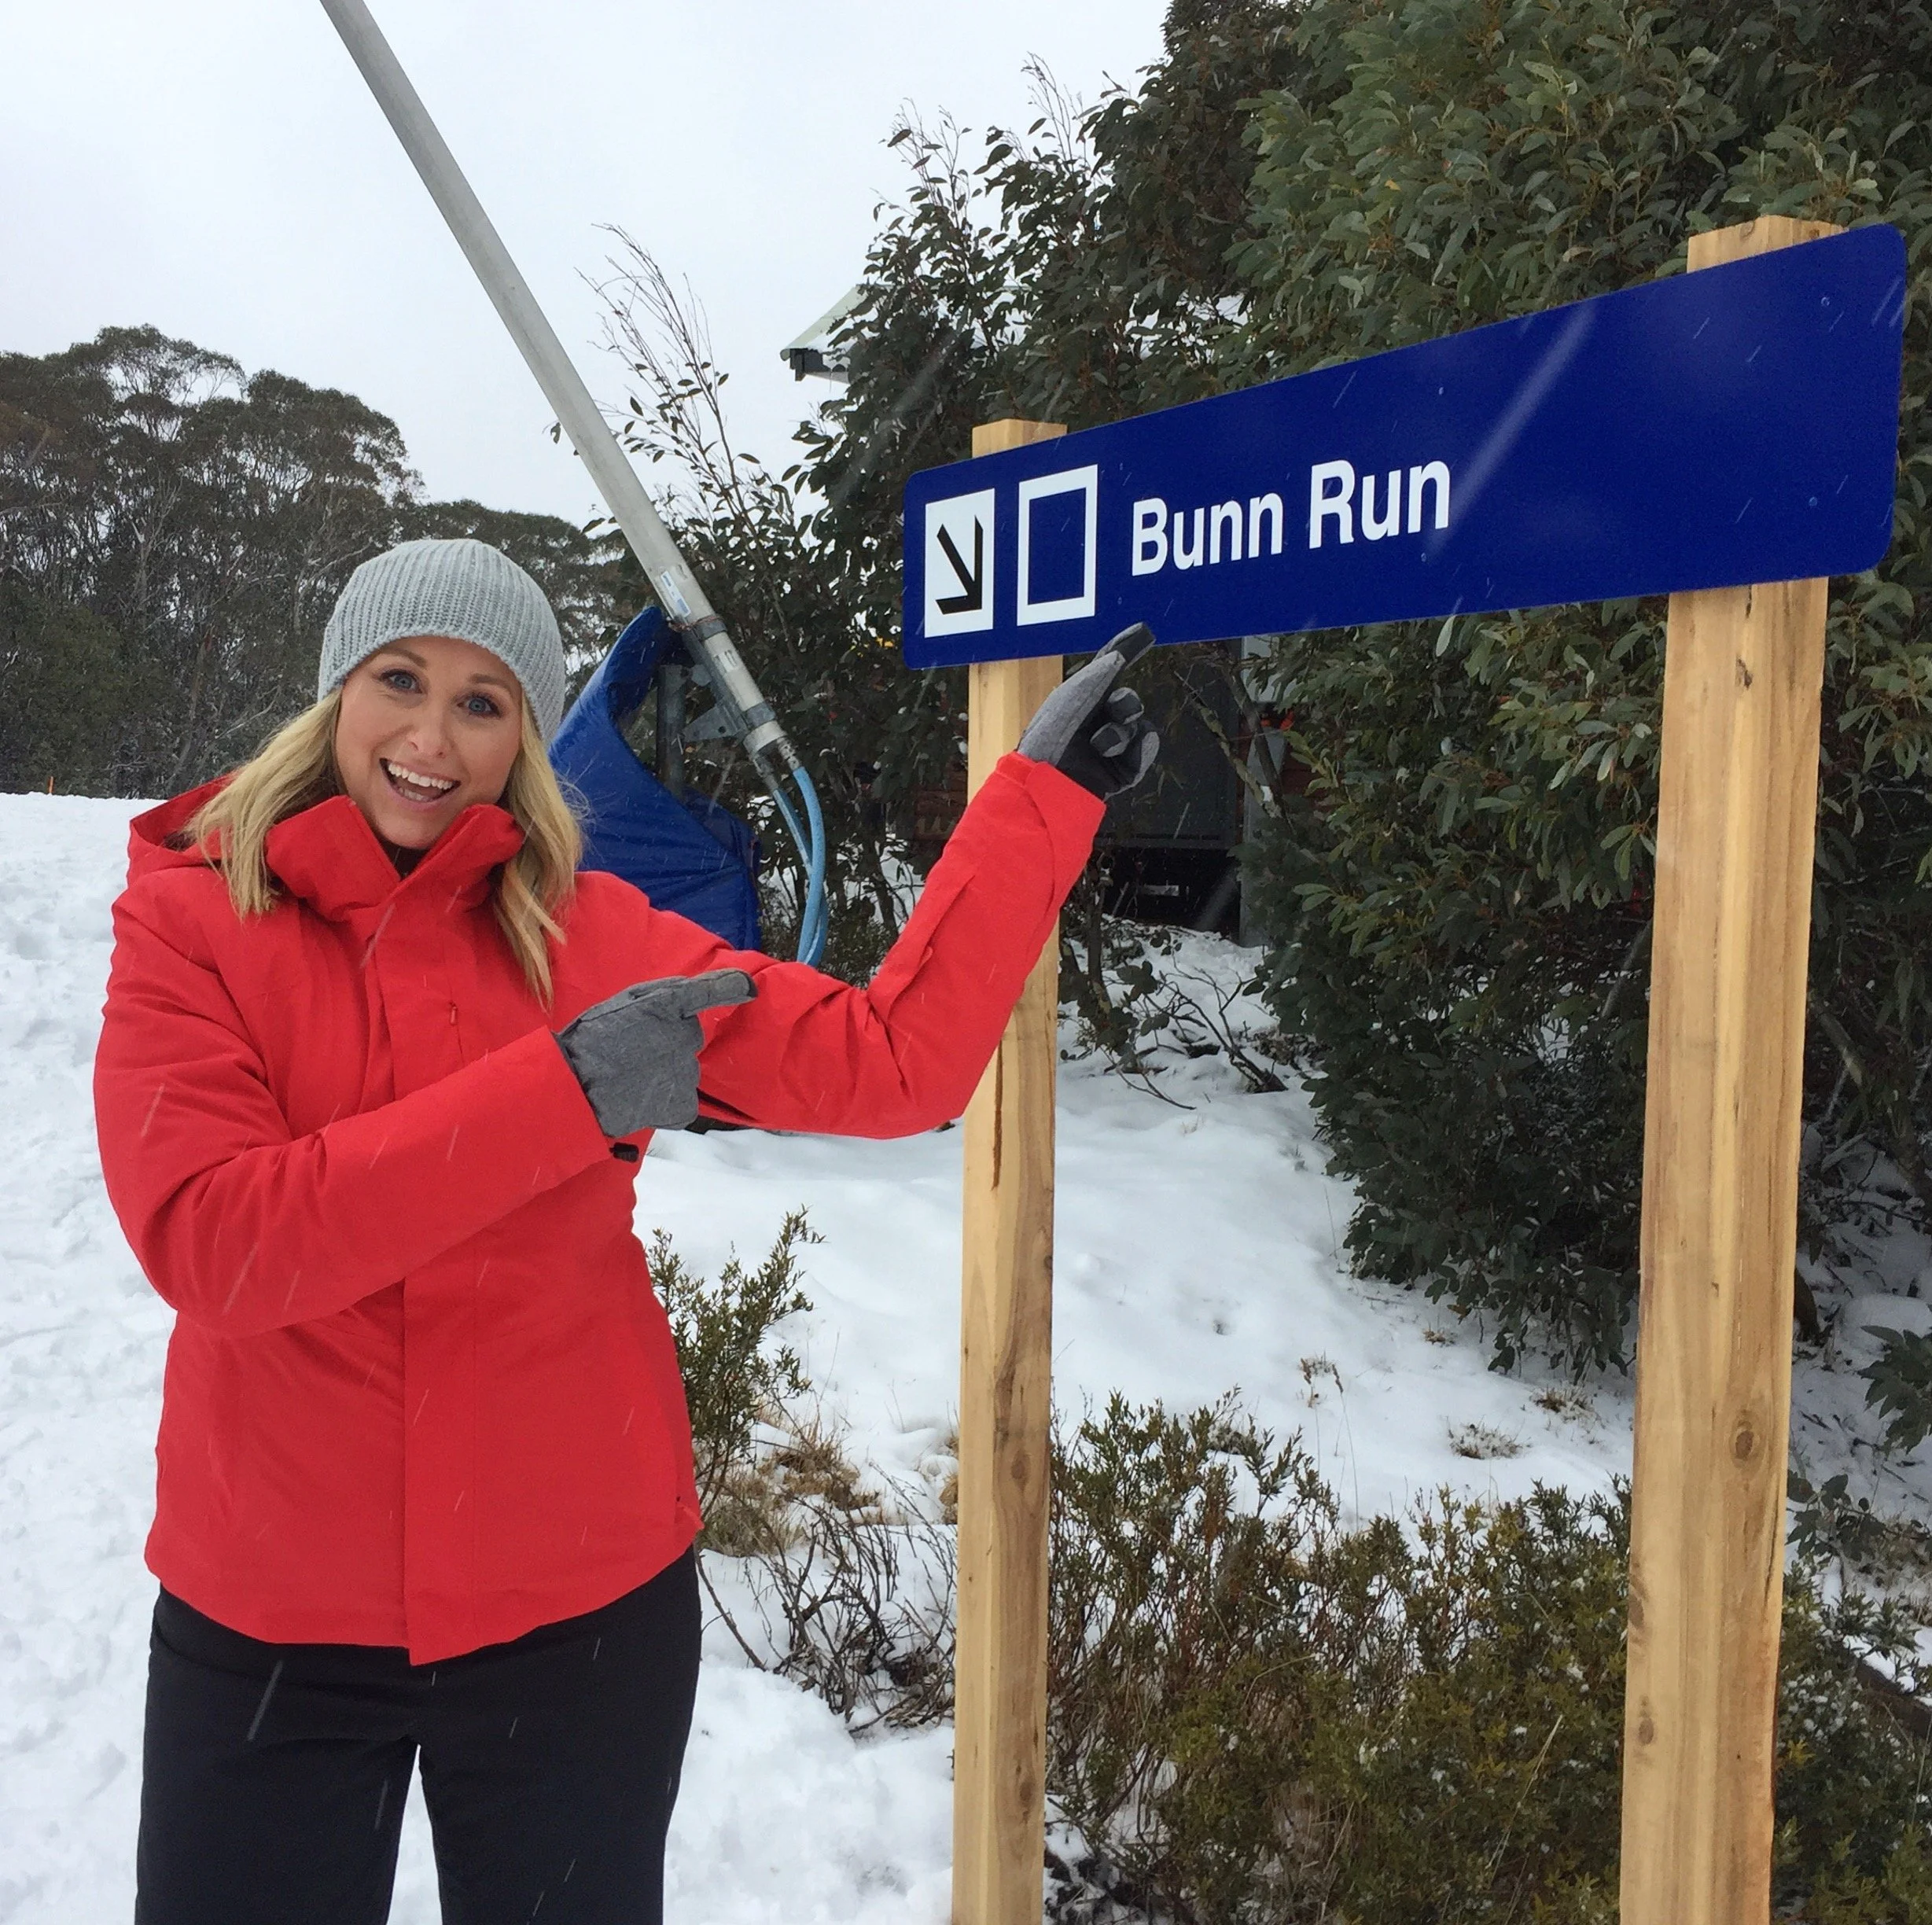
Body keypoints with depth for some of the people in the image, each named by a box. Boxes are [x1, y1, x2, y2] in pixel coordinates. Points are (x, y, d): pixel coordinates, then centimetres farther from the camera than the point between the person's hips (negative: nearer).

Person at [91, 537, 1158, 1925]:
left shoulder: (591, 938, -5)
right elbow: (207, 1240, -21)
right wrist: (560, 1094, -27)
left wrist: (1044, 792, -10)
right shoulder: (188, 924, -7)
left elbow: (889, 1065, -10)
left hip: (580, 1608, 1)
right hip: (265, 1629, -1)